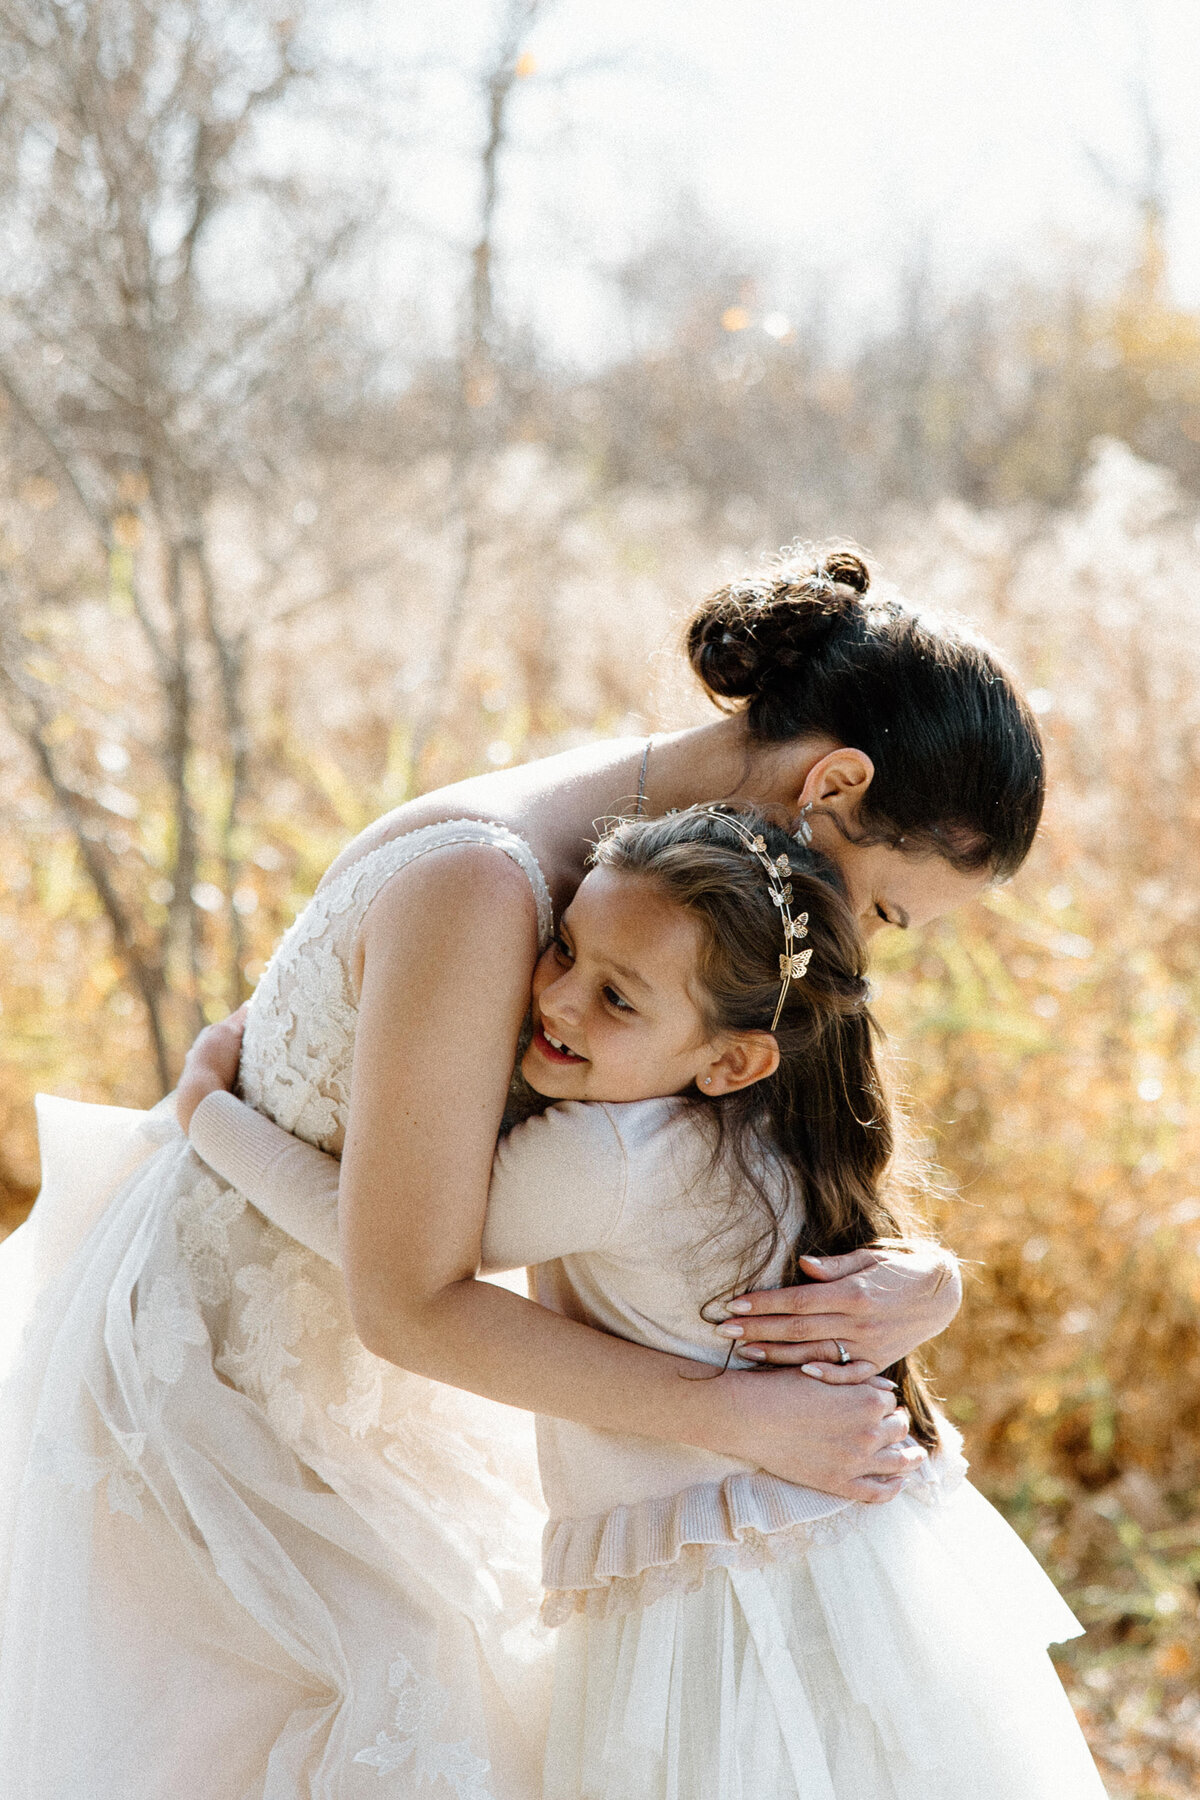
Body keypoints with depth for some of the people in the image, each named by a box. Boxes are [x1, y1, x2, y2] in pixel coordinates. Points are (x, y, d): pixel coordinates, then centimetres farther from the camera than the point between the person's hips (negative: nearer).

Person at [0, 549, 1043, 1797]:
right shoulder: (481, 887, -36)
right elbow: (409, 1304, -32)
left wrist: (925, 1284, -26)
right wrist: (745, 1418, -30)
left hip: (329, 1349, 9)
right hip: (202, 1360, -9)